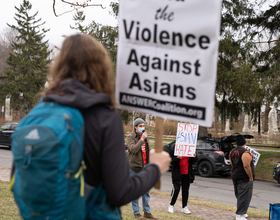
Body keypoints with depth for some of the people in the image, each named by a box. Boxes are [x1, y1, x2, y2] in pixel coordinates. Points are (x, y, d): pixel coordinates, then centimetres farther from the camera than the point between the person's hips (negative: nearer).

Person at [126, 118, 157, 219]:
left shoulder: (144, 136, 14)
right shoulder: (130, 137, -7)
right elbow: (133, 149, -24)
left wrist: (150, 164, 18)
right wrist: (142, 139, -24)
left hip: (145, 166, 7)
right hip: (135, 166, -7)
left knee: (146, 190, 9)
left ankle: (147, 212, 15)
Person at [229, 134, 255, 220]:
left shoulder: (232, 151, 9)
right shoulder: (245, 152, -18)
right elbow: (246, 166, -24)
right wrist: (251, 177, -17)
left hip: (235, 177, 9)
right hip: (244, 178, -9)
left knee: (239, 196, 18)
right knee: (244, 196, -5)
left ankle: (241, 213, 28)